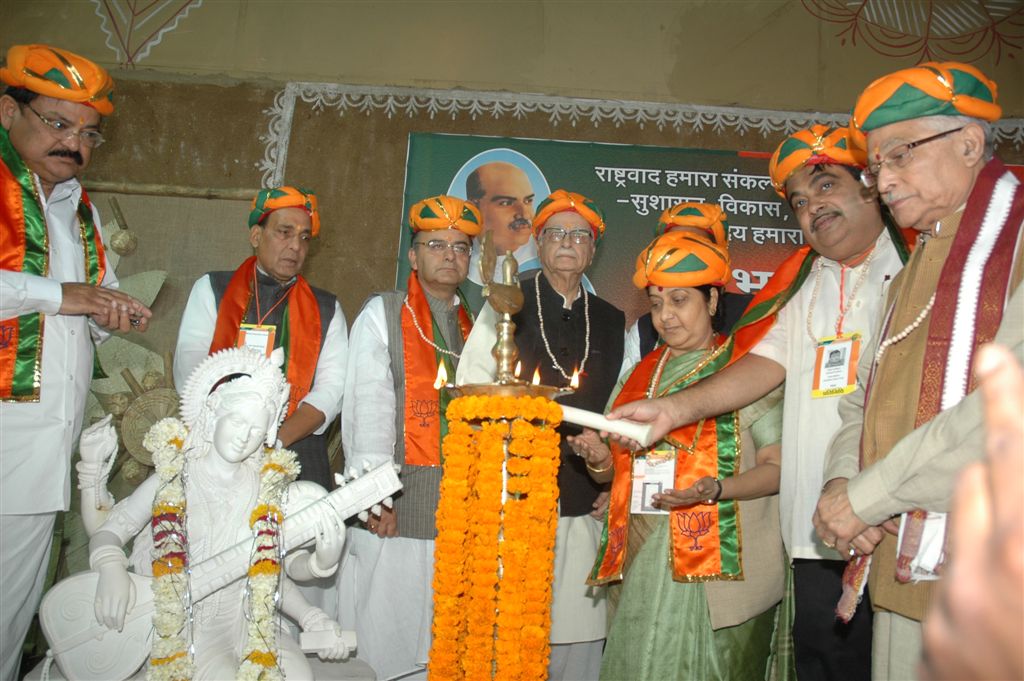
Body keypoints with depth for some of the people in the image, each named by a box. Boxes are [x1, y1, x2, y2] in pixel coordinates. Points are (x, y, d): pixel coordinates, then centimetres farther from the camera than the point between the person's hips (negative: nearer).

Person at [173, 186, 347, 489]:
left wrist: (276, 440, -14)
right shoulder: (211, 289, 11)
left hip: (297, 459, 1)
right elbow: (188, 373, 0)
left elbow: (332, 388, 2)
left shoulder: (327, 309, 13)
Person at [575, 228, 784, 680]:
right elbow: (614, 469, 17)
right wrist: (599, 460, -5)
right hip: (644, 563, 5)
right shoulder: (640, 374, 12)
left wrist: (715, 489, -23)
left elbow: (778, 467, -7)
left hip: (719, 566, -4)